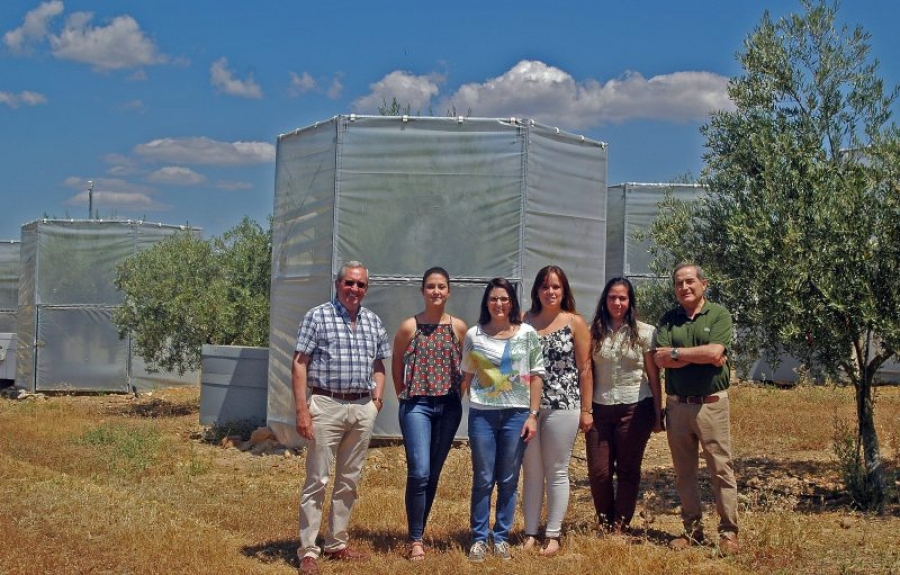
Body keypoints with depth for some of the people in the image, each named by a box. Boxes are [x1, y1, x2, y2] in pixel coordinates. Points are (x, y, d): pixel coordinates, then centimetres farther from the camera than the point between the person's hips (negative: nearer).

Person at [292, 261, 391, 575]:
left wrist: (378, 393, 5)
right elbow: (299, 364, -7)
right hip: (326, 405, -5)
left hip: (363, 409, 5)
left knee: (349, 481, 12)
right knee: (317, 480, -3)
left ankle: (337, 544, 22)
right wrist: (302, 410, -13)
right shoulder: (317, 316, -4)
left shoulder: (373, 322, 11)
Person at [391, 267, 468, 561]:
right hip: (417, 404, -3)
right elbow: (397, 364, 6)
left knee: (434, 473, 10)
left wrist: (459, 393, 7)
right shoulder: (409, 326, -3)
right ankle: (416, 539, -4)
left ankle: (419, 531, 22)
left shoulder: (458, 327, 4)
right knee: (419, 472, -12)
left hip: (449, 406, 3)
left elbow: (466, 366, 12)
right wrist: (404, 395, 5)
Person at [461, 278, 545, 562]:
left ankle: (502, 537, 17)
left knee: (509, 480, 6)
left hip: (516, 414, 0)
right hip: (482, 414, 0)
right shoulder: (473, 335, 3)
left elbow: (536, 376, 2)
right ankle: (479, 538, 12)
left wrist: (533, 414, -2)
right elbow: (467, 375, 10)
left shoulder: (527, 334, 2)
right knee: (483, 479, 3)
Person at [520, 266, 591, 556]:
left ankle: (553, 535, 11)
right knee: (531, 471, 8)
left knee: (556, 472, 4)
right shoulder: (524, 320, 7)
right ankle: (530, 533, 15)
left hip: (562, 406, -3)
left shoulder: (575, 322, -1)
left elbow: (584, 368, 0)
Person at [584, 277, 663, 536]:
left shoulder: (644, 333, 1)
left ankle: (620, 528, 15)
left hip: (635, 408, -1)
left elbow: (653, 376, 2)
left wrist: (658, 415, 1)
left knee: (627, 471, 5)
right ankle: (605, 524, 22)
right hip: (600, 408, 2)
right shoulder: (594, 332, 5)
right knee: (598, 472, 2)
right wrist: (586, 410, -3)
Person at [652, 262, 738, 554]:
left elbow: (715, 352, -17)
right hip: (677, 405, 4)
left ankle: (728, 532, 4)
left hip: (711, 404, -4)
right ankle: (692, 529, 20)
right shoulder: (668, 320, 8)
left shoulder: (719, 315, -2)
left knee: (721, 469, -2)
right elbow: (660, 359, -5)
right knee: (684, 472, 10)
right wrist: (701, 357, -11)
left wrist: (676, 353, -9)